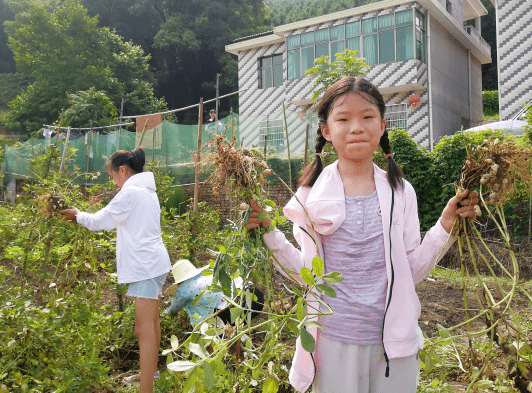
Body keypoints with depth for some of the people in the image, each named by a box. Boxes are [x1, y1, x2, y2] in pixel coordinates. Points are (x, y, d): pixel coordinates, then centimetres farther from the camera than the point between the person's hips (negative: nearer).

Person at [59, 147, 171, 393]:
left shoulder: (130, 192, -14)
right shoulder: (147, 190, 16)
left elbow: (100, 220, -10)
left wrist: (78, 215, 9)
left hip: (145, 266, -10)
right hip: (152, 262, 10)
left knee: (144, 329, -11)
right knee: (151, 322, 22)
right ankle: (150, 371, 38)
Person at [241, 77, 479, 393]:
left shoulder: (400, 192, -1)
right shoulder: (312, 193, -5)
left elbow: (412, 272, 1)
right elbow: (308, 272, -2)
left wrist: (447, 225, -8)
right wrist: (269, 233, -11)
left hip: (394, 341, 2)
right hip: (334, 340, -1)